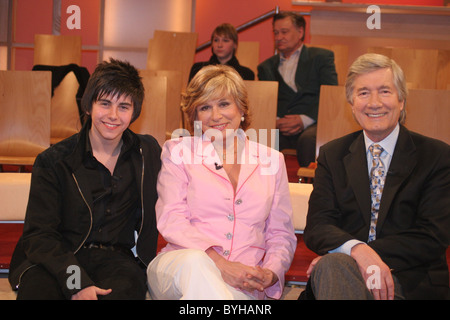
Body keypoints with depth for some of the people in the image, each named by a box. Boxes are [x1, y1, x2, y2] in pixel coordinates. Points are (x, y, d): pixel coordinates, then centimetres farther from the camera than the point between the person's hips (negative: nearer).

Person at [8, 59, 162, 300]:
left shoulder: (149, 152, 12)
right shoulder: (52, 162, 2)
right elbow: (39, 235, -5)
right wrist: (76, 282, -22)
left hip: (115, 258, 1)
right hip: (56, 260, -1)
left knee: (125, 288, -35)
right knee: (37, 288, -35)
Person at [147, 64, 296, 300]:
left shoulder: (271, 160, 17)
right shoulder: (178, 151, 12)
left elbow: (281, 234, 17)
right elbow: (172, 222, -1)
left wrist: (270, 274, -6)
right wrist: (219, 263, -17)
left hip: (243, 285, 0)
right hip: (177, 266, 0)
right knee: (194, 262, -38)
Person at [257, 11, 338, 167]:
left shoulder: (321, 56, 14)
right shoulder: (266, 67, 25)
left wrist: (305, 120, -13)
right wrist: (275, 121, -9)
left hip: (311, 124, -2)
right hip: (279, 126, 2)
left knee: (308, 139, -38)